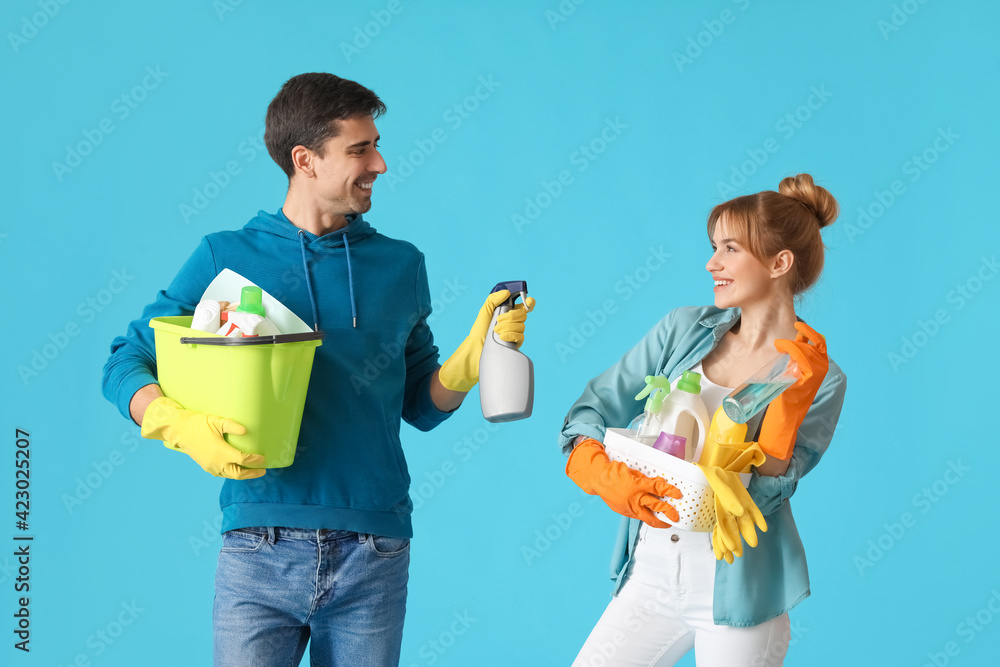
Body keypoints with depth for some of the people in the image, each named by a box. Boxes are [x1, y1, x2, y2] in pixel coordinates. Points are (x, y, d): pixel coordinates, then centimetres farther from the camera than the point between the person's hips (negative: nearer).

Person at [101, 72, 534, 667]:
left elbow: (422, 404, 15)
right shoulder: (227, 259, 3)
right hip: (261, 548, -2)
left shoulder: (400, 265, 11)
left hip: (375, 555, 2)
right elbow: (127, 365, 4)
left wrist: (476, 352, -3)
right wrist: (184, 427, -14)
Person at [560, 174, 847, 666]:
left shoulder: (821, 381, -5)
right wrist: (606, 476, -18)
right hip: (652, 576, 3)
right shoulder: (684, 330, 4)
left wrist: (793, 394, -24)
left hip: (738, 590, -3)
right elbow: (588, 414, 1)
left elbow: (761, 495, -14)